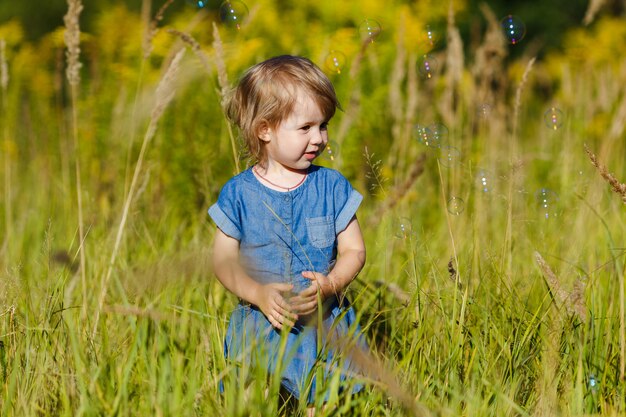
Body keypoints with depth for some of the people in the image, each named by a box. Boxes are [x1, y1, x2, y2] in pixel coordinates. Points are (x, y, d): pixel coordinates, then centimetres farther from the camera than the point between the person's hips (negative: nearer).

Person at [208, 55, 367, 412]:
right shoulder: (239, 194, -3)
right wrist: (259, 294, -19)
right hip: (262, 329, -1)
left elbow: (354, 251, 1)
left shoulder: (332, 187, 0)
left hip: (327, 325, 1)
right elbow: (224, 261, -2)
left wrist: (330, 284, -18)